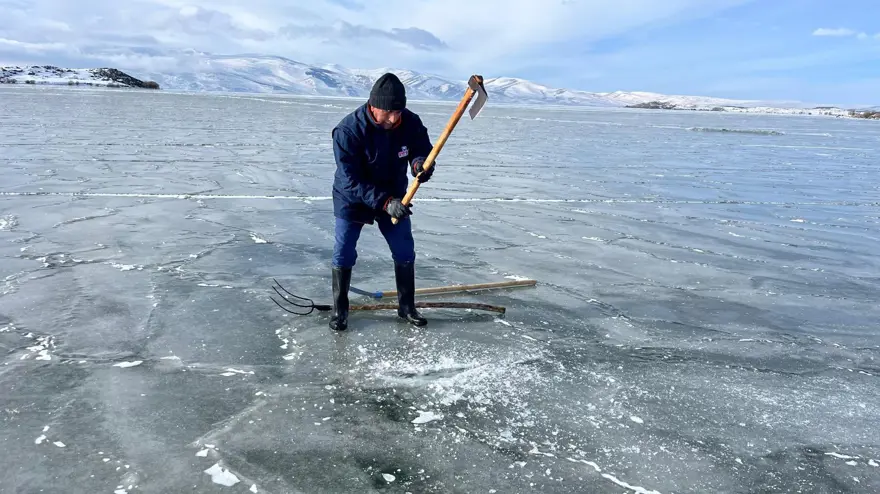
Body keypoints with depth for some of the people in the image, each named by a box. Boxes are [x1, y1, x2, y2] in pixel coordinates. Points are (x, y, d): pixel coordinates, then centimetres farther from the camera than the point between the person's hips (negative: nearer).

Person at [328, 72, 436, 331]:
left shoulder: (411, 122, -19)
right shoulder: (348, 130, -30)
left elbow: (424, 152, -8)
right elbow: (351, 181, -30)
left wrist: (421, 164, -35)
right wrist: (385, 202, -41)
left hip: (394, 197, 3)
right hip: (352, 199, -3)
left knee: (405, 252, 6)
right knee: (344, 252, -1)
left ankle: (406, 306, 24)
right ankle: (340, 309, 18)